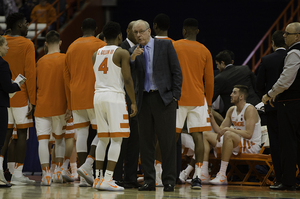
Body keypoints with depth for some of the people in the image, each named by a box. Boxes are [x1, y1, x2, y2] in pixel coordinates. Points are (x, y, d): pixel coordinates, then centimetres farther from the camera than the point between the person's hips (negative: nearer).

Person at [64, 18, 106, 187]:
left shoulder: (72, 47, 14)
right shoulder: (101, 45, -2)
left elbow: (67, 75, 16)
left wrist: (70, 100, 20)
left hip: (76, 96, 5)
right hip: (94, 96, -5)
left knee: (82, 132, 3)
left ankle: (83, 178, 0)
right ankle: (87, 166, -16)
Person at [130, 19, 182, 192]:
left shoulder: (165, 45, 3)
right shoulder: (134, 51, 11)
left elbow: (176, 71, 2)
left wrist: (175, 95, -5)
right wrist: (132, 58, -13)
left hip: (164, 98, -3)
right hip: (144, 99, 4)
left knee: (168, 141, -3)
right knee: (145, 141, 3)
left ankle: (169, 181, 1)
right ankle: (149, 180, 9)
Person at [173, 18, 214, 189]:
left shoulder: (173, 47, 0)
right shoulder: (205, 51, 5)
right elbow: (209, 80, 9)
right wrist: (209, 102, 19)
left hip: (177, 97, -1)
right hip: (198, 99, 1)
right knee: (198, 136, 0)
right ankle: (197, 177, -5)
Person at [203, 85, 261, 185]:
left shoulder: (250, 109, -14)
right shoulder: (231, 110, 11)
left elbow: (248, 134, -24)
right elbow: (219, 130, 8)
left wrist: (229, 129, -25)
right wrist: (211, 117, -6)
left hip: (251, 145, -9)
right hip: (235, 144, 9)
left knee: (228, 135, -37)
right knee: (206, 135, 3)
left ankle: (222, 175, -37)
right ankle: (204, 174, -10)